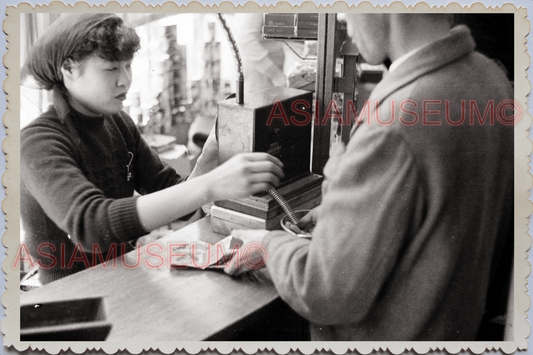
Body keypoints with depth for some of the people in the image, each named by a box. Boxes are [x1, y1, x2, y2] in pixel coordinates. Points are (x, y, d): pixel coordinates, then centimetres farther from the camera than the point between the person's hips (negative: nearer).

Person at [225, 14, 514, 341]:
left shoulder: (393, 128, -32)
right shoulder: (491, 77, -5)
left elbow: (327, 295, -26)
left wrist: (269, 245, -8)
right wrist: (344, 212, 7)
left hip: (383, 336, -7)